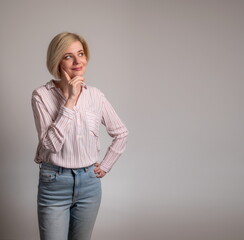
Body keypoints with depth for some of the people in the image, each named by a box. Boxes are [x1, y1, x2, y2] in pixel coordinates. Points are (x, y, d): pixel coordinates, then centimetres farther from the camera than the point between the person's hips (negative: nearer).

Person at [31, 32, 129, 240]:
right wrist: (70, 100, -21)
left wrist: (105, 166, 6)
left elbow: (121, 133, 12)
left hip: (89, 183, 3)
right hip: (55, 184, -3)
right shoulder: (42, 95, -10)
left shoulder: (95, 96, 0)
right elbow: (51, 143, -20)